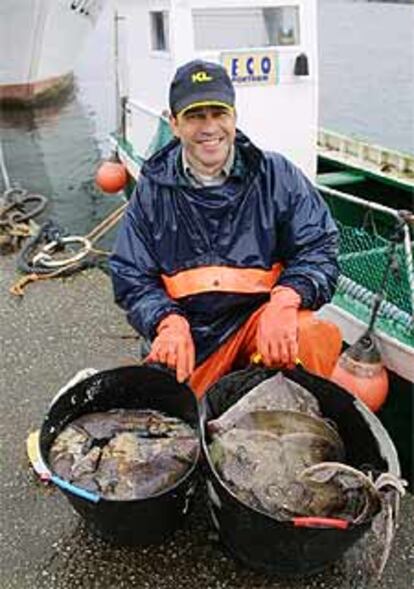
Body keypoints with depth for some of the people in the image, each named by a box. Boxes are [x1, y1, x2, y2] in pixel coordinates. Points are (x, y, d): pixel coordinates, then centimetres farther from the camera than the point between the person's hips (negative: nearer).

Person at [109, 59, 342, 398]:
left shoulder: (277, 176, 2)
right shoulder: (152, 191, 5)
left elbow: (319, 248, 0)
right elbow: (131, 278, 6)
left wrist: (285, 301, -21)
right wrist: (169, 323, -13)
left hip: (260, 315, 0)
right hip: (189, 333, 1)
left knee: (319, 337, -31)